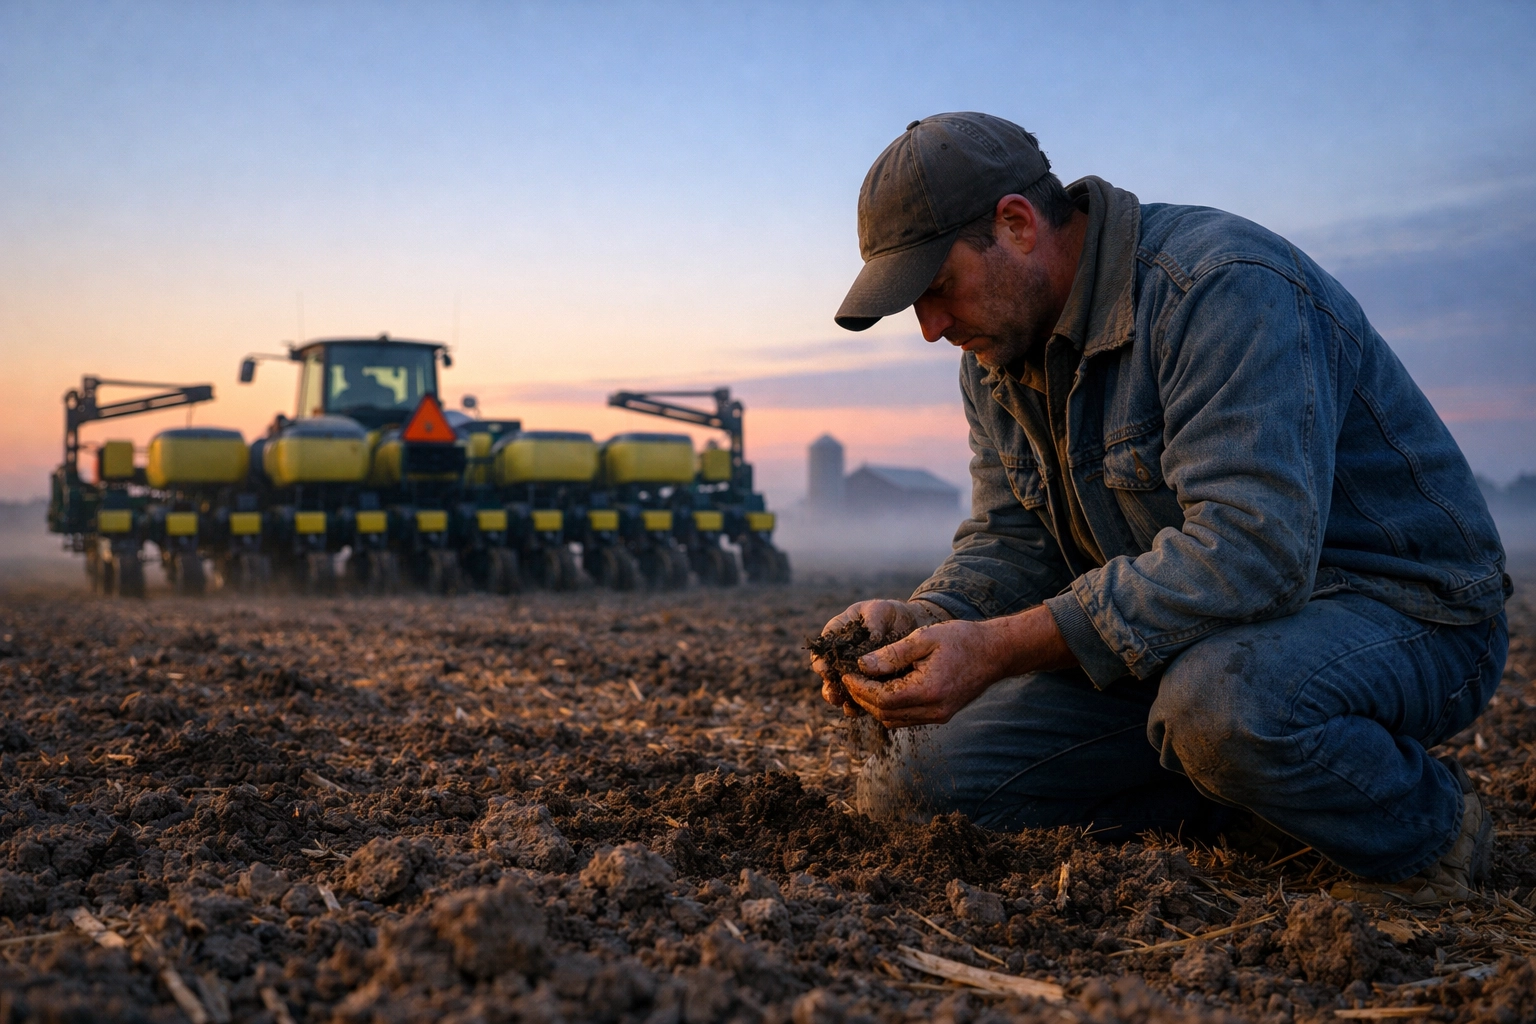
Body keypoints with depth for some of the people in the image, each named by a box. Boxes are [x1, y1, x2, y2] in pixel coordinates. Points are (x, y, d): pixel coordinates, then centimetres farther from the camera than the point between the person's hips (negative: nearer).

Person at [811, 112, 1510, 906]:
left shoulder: (1224, 286, -26)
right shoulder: (998, 352, 3)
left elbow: (1251, 551, -36)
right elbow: (1008, 541, 3)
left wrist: (1001, 648, -39)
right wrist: (923, 620, -21)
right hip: (1185, 633, 8)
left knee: (1218, 702, -43)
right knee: (910, 785, -3)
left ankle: (1427, 831, -9)